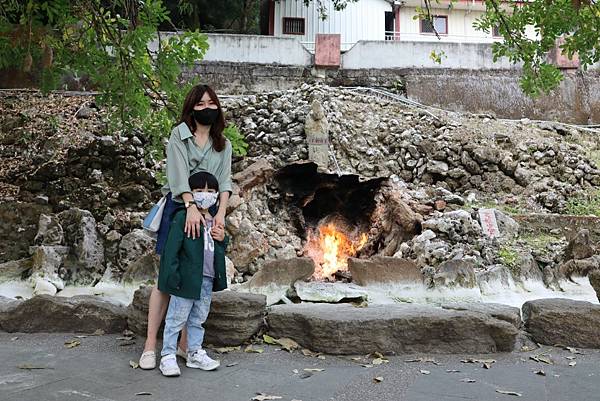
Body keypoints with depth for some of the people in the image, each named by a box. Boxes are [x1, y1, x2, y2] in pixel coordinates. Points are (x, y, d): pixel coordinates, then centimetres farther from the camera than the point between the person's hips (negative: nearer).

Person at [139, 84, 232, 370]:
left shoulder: (223, 144, 13)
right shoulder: (179, 134, 2)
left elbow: (224, 180, 2)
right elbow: (178, 172, -12)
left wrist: (221, 213, -15)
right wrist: (190, 206, -25)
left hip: (208, 212, 4)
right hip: (179, 207, -3)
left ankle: (186, 343, 13)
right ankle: (150, 345, -1)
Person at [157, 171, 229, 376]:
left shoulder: (215, 221, 13)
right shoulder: (182, 217, -10)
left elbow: (221, 249, 23)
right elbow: (171, 248, -13)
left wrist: (222, 238, 0)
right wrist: (172, 275, -18)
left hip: (207, 280, 7)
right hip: (186, 279, -7)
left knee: (198, 320, 17)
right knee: (176, 319, 2)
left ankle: (195, 353, 28)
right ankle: (168, 356, 11)